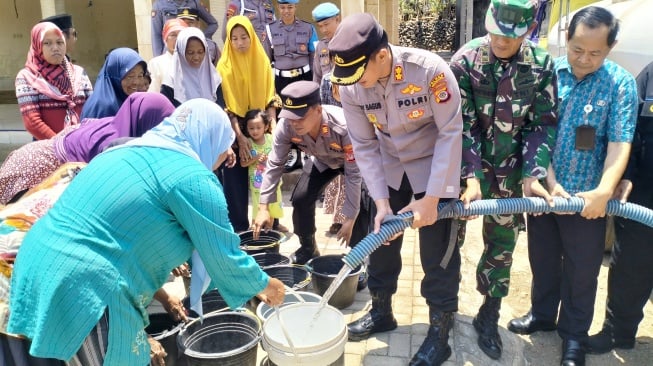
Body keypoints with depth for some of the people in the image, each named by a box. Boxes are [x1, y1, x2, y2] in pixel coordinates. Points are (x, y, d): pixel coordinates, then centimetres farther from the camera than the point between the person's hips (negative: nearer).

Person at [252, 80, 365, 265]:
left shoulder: (343, 128, -42)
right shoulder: (286, 126, -32)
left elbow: (354, 174, -33)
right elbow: (274, 164, -21)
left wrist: (350, 218, -30)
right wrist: (264, 207, -25)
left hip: (354, 162, -4)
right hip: (323, 161, 4)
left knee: (361, 207, -22)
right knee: (300, 199, -8)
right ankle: (308, 249, 18)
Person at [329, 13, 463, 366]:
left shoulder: (430, 69, -30)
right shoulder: (349, 86, -17)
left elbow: (451, 132, -23)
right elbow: (364, 146, -9)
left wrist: (431, 198, -22)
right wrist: (381, 201, -15)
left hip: (435, 165, -4)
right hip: (388, 167, 4)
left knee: (437, 253, -1)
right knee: (381, 238, 12)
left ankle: (440, 334, 17)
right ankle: (381, 312, 34)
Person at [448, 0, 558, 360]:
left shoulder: (541, 65, -7)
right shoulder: (465, 60, -14)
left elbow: (543, 124, -3)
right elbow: (461, 124, -15)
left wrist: (532, 175, -14)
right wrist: (472, 177, -23)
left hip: (510, 169, 2)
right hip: (464, 164, -2)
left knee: (502, 243, 9)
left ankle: (488, 316, 27)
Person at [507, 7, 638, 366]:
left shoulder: (621, 84, -9)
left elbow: (619, 145, -15)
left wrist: (604, 192, -28)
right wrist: (550, 181, -12)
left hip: (587, 196, -2)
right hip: (543, 189, 2)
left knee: (581, 269, 11)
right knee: (542, 258, 18)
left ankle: (574, 335, 31)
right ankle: (542, 313, 41)